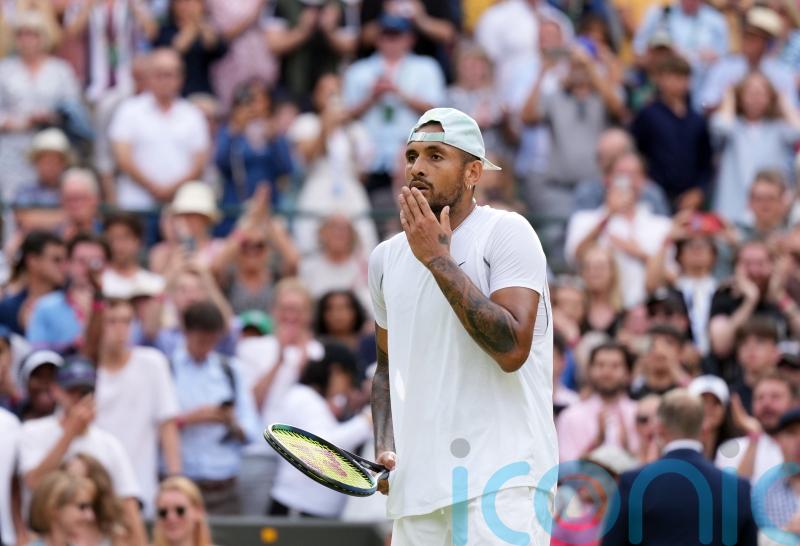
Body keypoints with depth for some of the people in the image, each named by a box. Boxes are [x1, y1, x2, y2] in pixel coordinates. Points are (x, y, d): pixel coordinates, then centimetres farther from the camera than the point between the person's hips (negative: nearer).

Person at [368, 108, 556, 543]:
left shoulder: (507, 233, -5)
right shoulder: (386, 257, 14)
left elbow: (512, 349, -18)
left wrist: (439, 259, -15)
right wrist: (385, 450, 9)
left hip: (502, 479, -6)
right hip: (417, 487, 6)